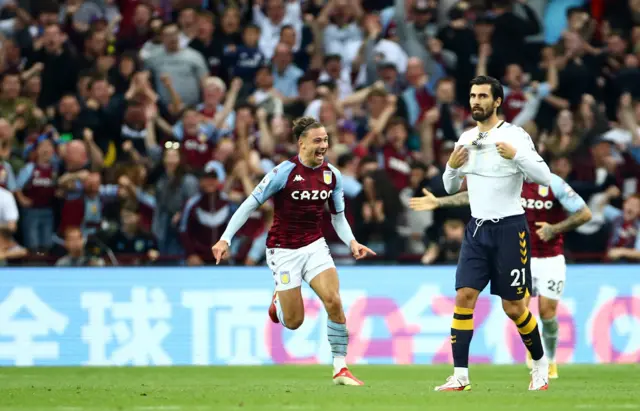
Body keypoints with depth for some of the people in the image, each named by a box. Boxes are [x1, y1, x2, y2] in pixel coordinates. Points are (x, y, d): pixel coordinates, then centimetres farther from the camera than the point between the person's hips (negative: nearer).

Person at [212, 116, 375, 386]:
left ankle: (340, 369, -7)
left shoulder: (332, 175, 0)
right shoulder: (284, 172, -15)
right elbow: (250, 204, -11)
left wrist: (352, 243, -6)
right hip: (284, 250, -4)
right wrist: (225, 239, -15)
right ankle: (279, 298, 37)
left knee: (334, 302, -17)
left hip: (315, 246, 4)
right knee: (294, 321, -1)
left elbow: (338, 217, 12)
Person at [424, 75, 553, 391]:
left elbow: (544, 177, -16)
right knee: (464, 297, -6)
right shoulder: (466, 139, 8)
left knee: (514, 307, 0)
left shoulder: (515, 135, -10)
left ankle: (540, 364, 23)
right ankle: (460, 376, -5)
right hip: (477, 228, 5)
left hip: (509, 229, -5)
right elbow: (451, 187, 17)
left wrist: (516, 155, -29)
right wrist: (452, 166, -4)